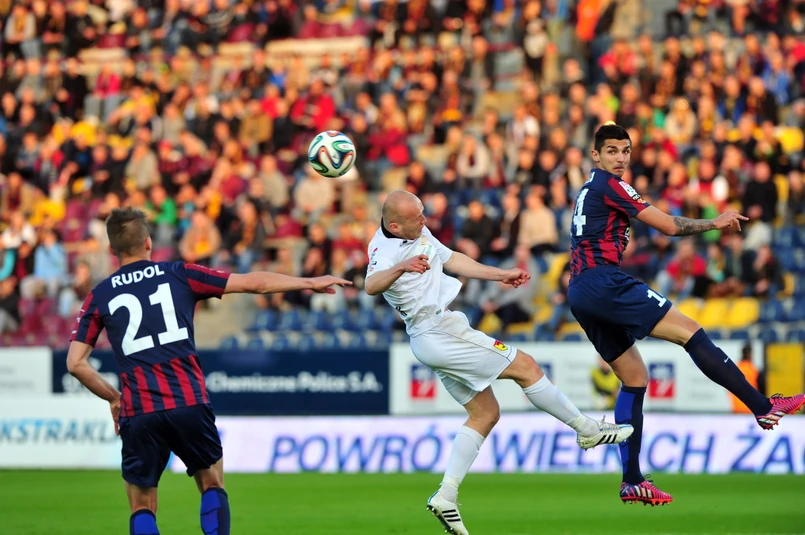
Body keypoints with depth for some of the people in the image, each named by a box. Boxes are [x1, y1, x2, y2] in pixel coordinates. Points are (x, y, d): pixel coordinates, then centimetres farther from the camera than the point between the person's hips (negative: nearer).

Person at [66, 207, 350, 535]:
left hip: (138, 413, 0)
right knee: (212, 486, 18)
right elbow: (254, 283, 10)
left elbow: (75, 363, 4)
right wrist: (310, 283, 20)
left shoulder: (99, 298, 9)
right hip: (189, 404, 0)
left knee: (142, 508, 10)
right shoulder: (179, 275, 8)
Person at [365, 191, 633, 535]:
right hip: (439, 331, -10)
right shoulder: (385, 251, -22)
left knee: (485, 414, 12)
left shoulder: (419, 232, 8)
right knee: (526, 367, -2)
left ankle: (446, 497, 3)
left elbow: (451, 260, 21)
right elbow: (371, 286, -42)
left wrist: (501, 275, 22)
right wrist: (401, 268, -62)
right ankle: (588, 430, 13)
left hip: (430, 340, 10)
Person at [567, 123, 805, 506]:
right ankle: (763, 408, -21)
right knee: (690, 332, -13)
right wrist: (716, 223, 5)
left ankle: (632, 482, 6)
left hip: (581, 295, 10)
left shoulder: (588, 191, 24)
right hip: (604, 281, -10)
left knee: (634, 378, 11)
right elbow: (668, 226, -8)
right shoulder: (608, 184, -5)